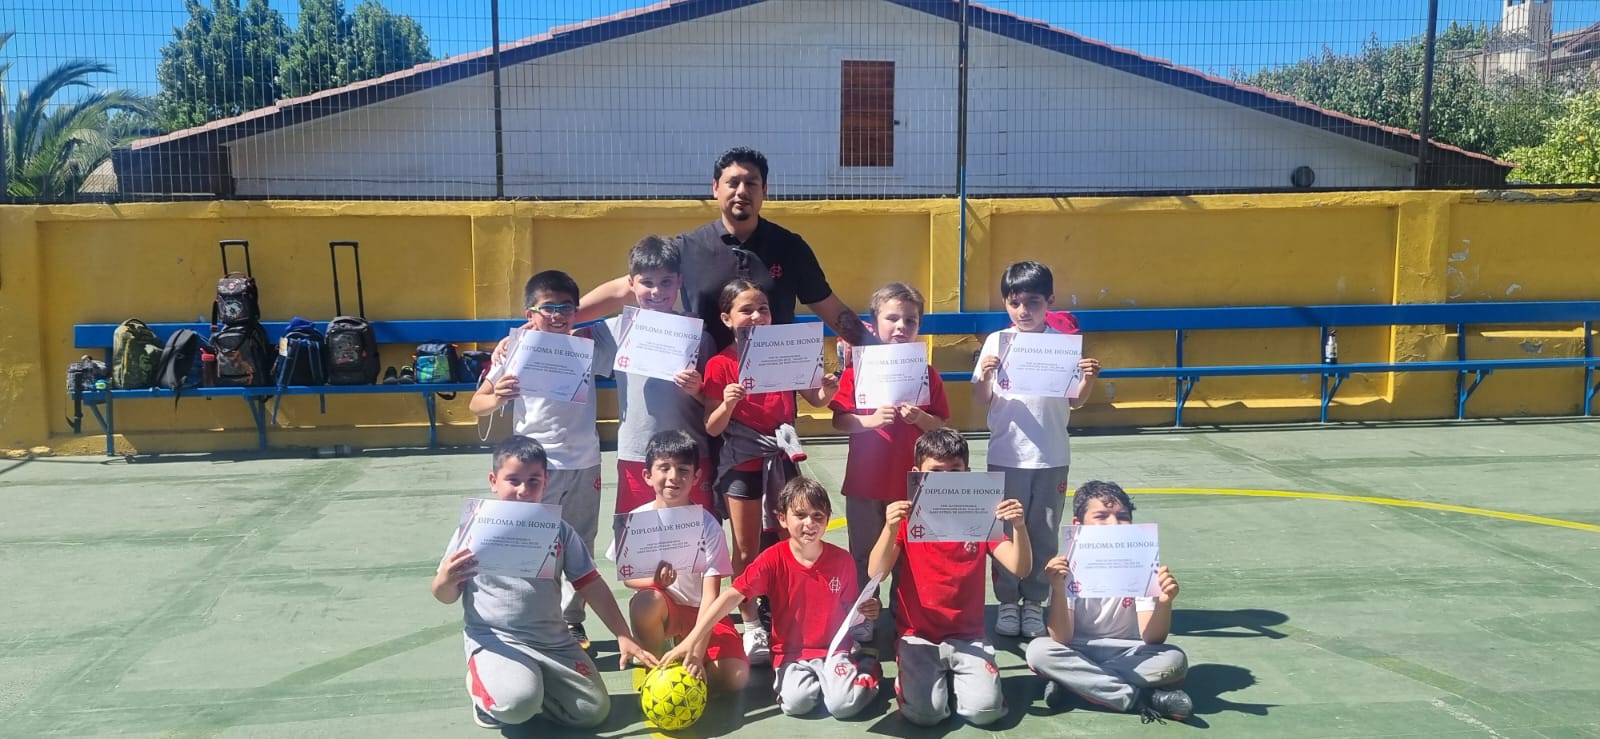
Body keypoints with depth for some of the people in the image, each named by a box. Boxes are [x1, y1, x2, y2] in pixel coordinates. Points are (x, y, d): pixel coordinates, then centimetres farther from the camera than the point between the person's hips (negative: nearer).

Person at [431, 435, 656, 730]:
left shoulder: (559, 530, 1)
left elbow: (592, 585, 5)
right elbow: (447, 596, 1)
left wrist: (624, 636, 0)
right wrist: (445, 581, -24)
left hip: (553, 641, 4)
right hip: (495, 640, -4)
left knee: (594, 710, -4)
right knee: (517, 703, -31)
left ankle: (531, 685, 18)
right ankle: (483, 686, 5)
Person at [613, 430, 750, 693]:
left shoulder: (707, 524, -16)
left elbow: (711, 591, -19)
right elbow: (627, 576, -2)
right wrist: (655, 581, -26)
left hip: (701, 611, -1)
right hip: (663, 607, 1)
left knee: (735, 677, -23)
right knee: (646, 602, -36)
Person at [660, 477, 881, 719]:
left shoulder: (842, 560, -7)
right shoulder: (773, 560, -12)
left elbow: (850, 610, 8)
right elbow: (732, 596, -22)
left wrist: (866, 611, -17)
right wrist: (692, 639, -31)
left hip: (833, 649, 0)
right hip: (791, 653, 0)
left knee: (844, 705, -24)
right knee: (796, 702, -28)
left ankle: (864, 668, 9)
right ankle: (808, 680, 6)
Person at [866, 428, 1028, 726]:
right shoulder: (907, 517, -3)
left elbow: (1019, 568, -10)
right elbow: (876, 573, -15)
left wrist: (1019, 526, -29)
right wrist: (890, 528, -33)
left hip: (968, 637, 2)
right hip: (918, 637, -1)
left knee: (985, 710, -19)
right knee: (924, 712, -22)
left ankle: (953, 677, 13)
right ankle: (911, 673, 11)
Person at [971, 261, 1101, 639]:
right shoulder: (997, 342, -1)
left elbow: (1074, 401, 3)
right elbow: (982, 400, 1)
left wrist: (1089, 380, -15)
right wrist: (985, 375, -18)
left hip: (1051, 458, 0)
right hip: (1006, 456, 0)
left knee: (1044, 534, 9)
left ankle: (1034, 602, 23)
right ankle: (1007, 602, 22)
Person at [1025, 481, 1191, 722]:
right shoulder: (1070, 567, -13)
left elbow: (1152, 638, -15)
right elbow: (1062, 639, -20)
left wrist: (1164, 602, -35)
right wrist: (1058, 590, -35)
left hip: (1128, 655, 1)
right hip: (1079, 652, -1)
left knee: (1175, 660, -26)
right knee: (1038, 651, -30)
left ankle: (1072, 682, -20)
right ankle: (1141, 698, -25)